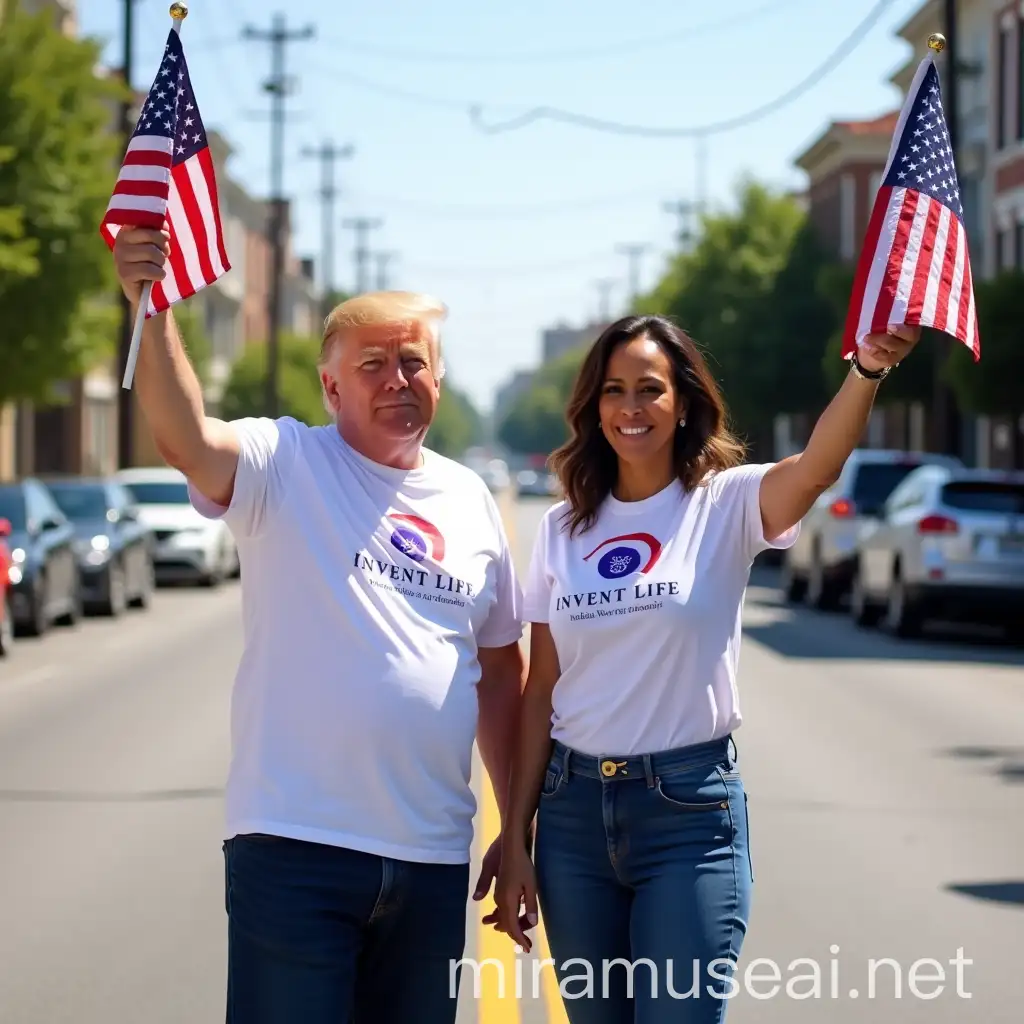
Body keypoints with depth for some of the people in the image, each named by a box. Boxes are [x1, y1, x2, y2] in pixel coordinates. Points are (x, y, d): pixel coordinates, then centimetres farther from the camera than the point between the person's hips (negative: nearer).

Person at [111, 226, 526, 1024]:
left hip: (433, 857, 5)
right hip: (295, 842, -5)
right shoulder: (286, 464, -3)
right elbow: (186, 440, -25)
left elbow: (501, 671, 17)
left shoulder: (470, 500, 12)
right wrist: (152, 311, -40)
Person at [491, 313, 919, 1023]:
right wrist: (516, 843, 4)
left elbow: (818, 467, -25)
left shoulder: (728, 504, -3)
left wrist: (868, 369, -45)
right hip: (574, 804, 4)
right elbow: (541, 690, 8)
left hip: (691, 806, -4)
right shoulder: (564, 529, 7)